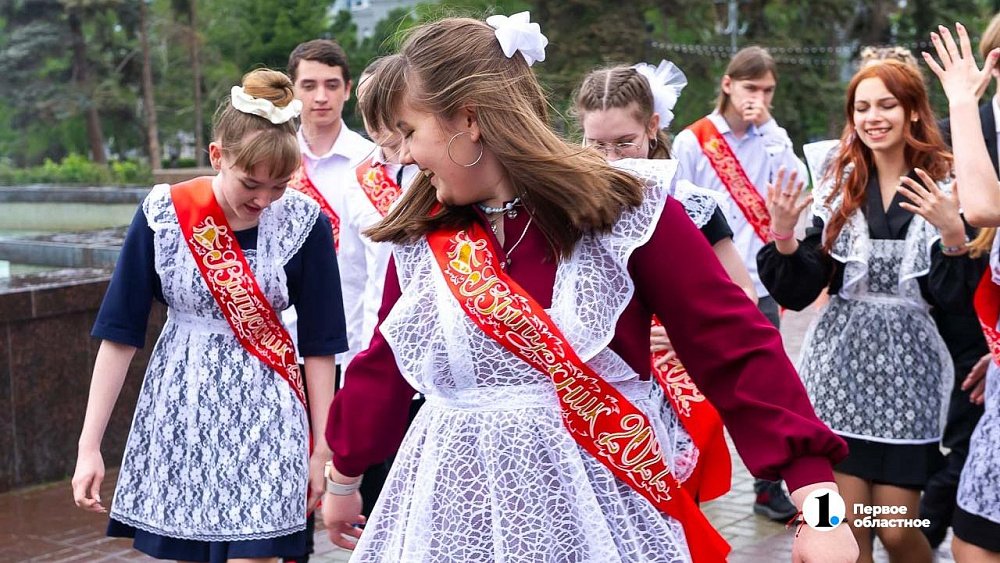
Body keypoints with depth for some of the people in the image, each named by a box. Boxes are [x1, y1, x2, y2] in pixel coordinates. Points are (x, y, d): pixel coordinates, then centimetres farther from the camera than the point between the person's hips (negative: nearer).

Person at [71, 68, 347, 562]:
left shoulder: (303, 222, -8)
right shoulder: (161, 215, -8)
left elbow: (320, 343, -1)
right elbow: (120, 332, -4)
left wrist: (321, 448, 1)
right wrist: (89, 445, -5)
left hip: (263, 415, -1)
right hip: (177, 411, 1)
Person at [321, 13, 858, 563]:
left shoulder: (623, 210, -11)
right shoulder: (422, 235, 2)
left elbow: (738, 347, -13)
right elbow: (385, 366, 15)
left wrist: (816, 495, -19)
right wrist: (342, 478, 26)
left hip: (598, 511, -3)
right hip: (453, 508, 4)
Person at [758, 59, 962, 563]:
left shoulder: (946, 188, -3)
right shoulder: (839, 186, 5)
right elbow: (799, 293, 3)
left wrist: (952, 234, -25)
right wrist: (783, 236, -13)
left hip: (910, 369, -2)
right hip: (842, 365, 2)